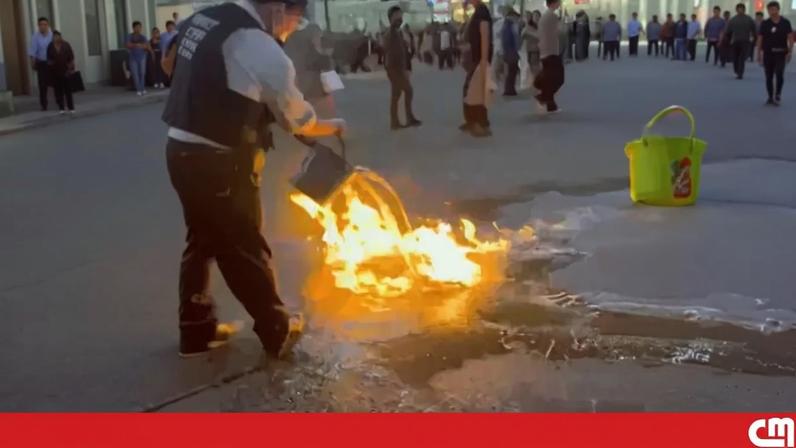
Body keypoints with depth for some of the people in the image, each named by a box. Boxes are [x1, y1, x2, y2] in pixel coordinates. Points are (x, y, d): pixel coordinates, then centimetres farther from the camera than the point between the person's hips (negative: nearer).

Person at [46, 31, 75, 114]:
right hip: (55, 71, 2)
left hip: (65, 71, -2)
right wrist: (49, 62, -8)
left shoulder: (66, 45, -1)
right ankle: (61, 108, 8)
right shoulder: (50, 47, 2)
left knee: (68, 89, 0)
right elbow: (48, 58, 12)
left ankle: (71, 107, 5)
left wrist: (71, 68, -7)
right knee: (58, 90, 3)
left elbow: (71, 57, -1)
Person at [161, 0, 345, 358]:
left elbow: (168, 64, 24)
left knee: (202, 240, 22)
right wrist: (333, 127, 15)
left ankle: (196, 330, 34)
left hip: (180, 150, 8)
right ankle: (277, 332, 25)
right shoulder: (265, 52, -17)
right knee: (245, 249, 8)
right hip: (219, 163, -8)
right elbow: (300, 121, -4)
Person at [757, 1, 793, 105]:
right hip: (768, 53, 2)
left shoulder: (785, 22, 0)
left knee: (779, 74, -13)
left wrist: (790, 51, -9)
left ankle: (778, 94, 6)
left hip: (781, 53, -2)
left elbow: (790, 37, 0)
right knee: (769, 77, 5)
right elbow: (760, 39, 4)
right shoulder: (765, 24, 2)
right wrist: (759, 53, 0)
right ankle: (771, 97, 16)